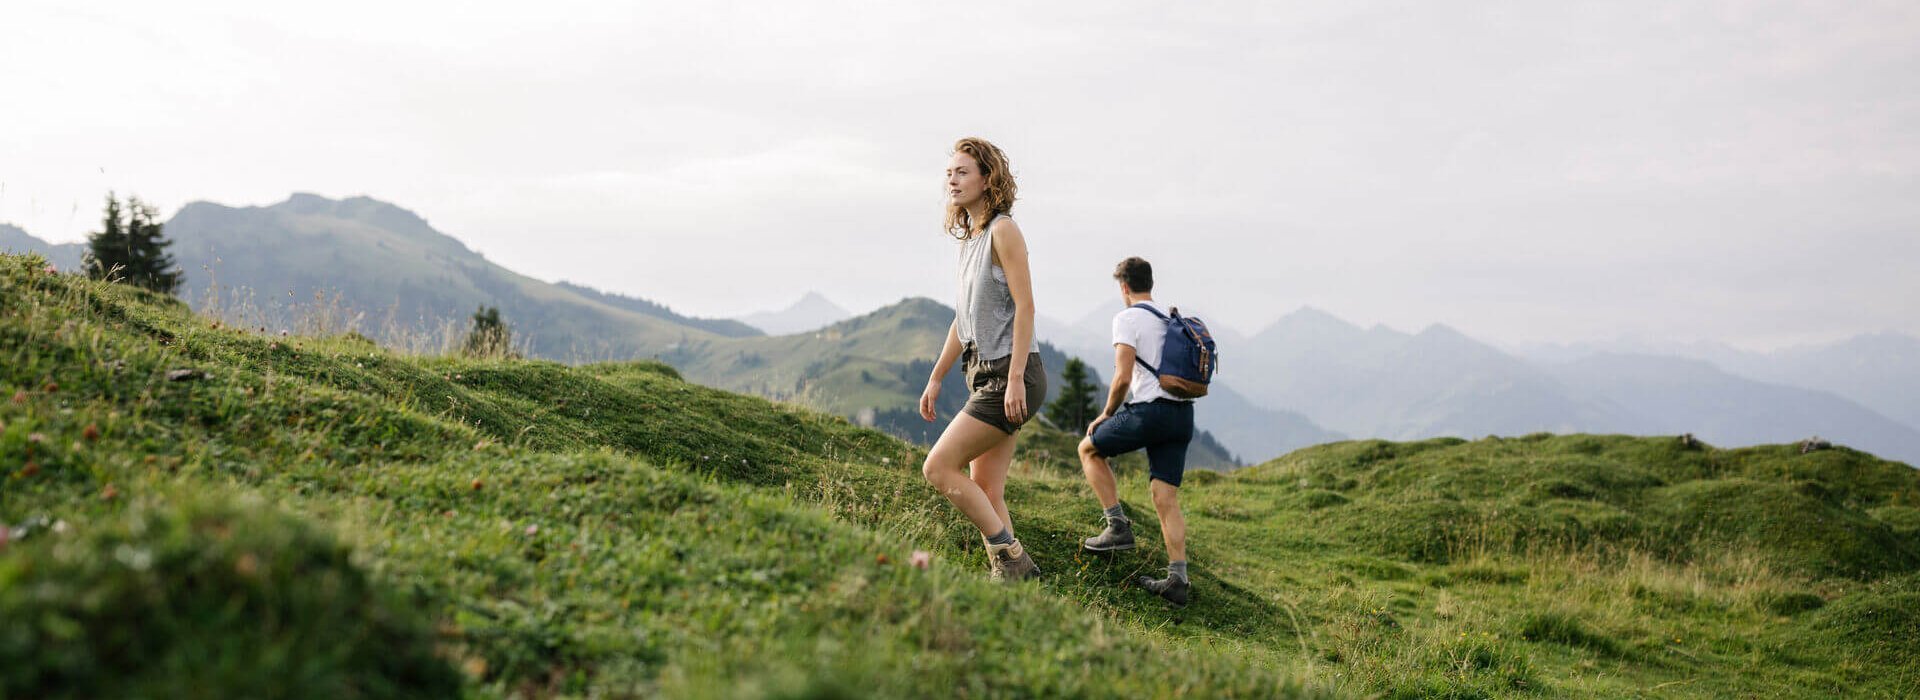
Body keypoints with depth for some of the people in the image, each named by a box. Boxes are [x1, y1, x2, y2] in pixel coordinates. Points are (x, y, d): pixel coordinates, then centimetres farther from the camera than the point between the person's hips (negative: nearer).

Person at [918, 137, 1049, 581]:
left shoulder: (1003, 230, -8)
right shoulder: (969, 238, 18)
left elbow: (1024, 306, -15)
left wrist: (1015, 379, -21)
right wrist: (936, 379, 21)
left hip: (1010, 376, -9)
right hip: (986, 376, 9)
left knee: (938, 467, -12)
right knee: (985, 493, 6)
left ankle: (1011, 558, -5)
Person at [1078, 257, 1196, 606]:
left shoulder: (1127, 319, -3)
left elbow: (1123, 377, -13)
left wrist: (1106, 415, 2)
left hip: (1148, 410, -7)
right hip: (1183, 414, 7)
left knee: (1089, 449, 17)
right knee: (1166, 498, 6)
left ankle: (1119, 526, 7)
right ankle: (1178, 579, -2)